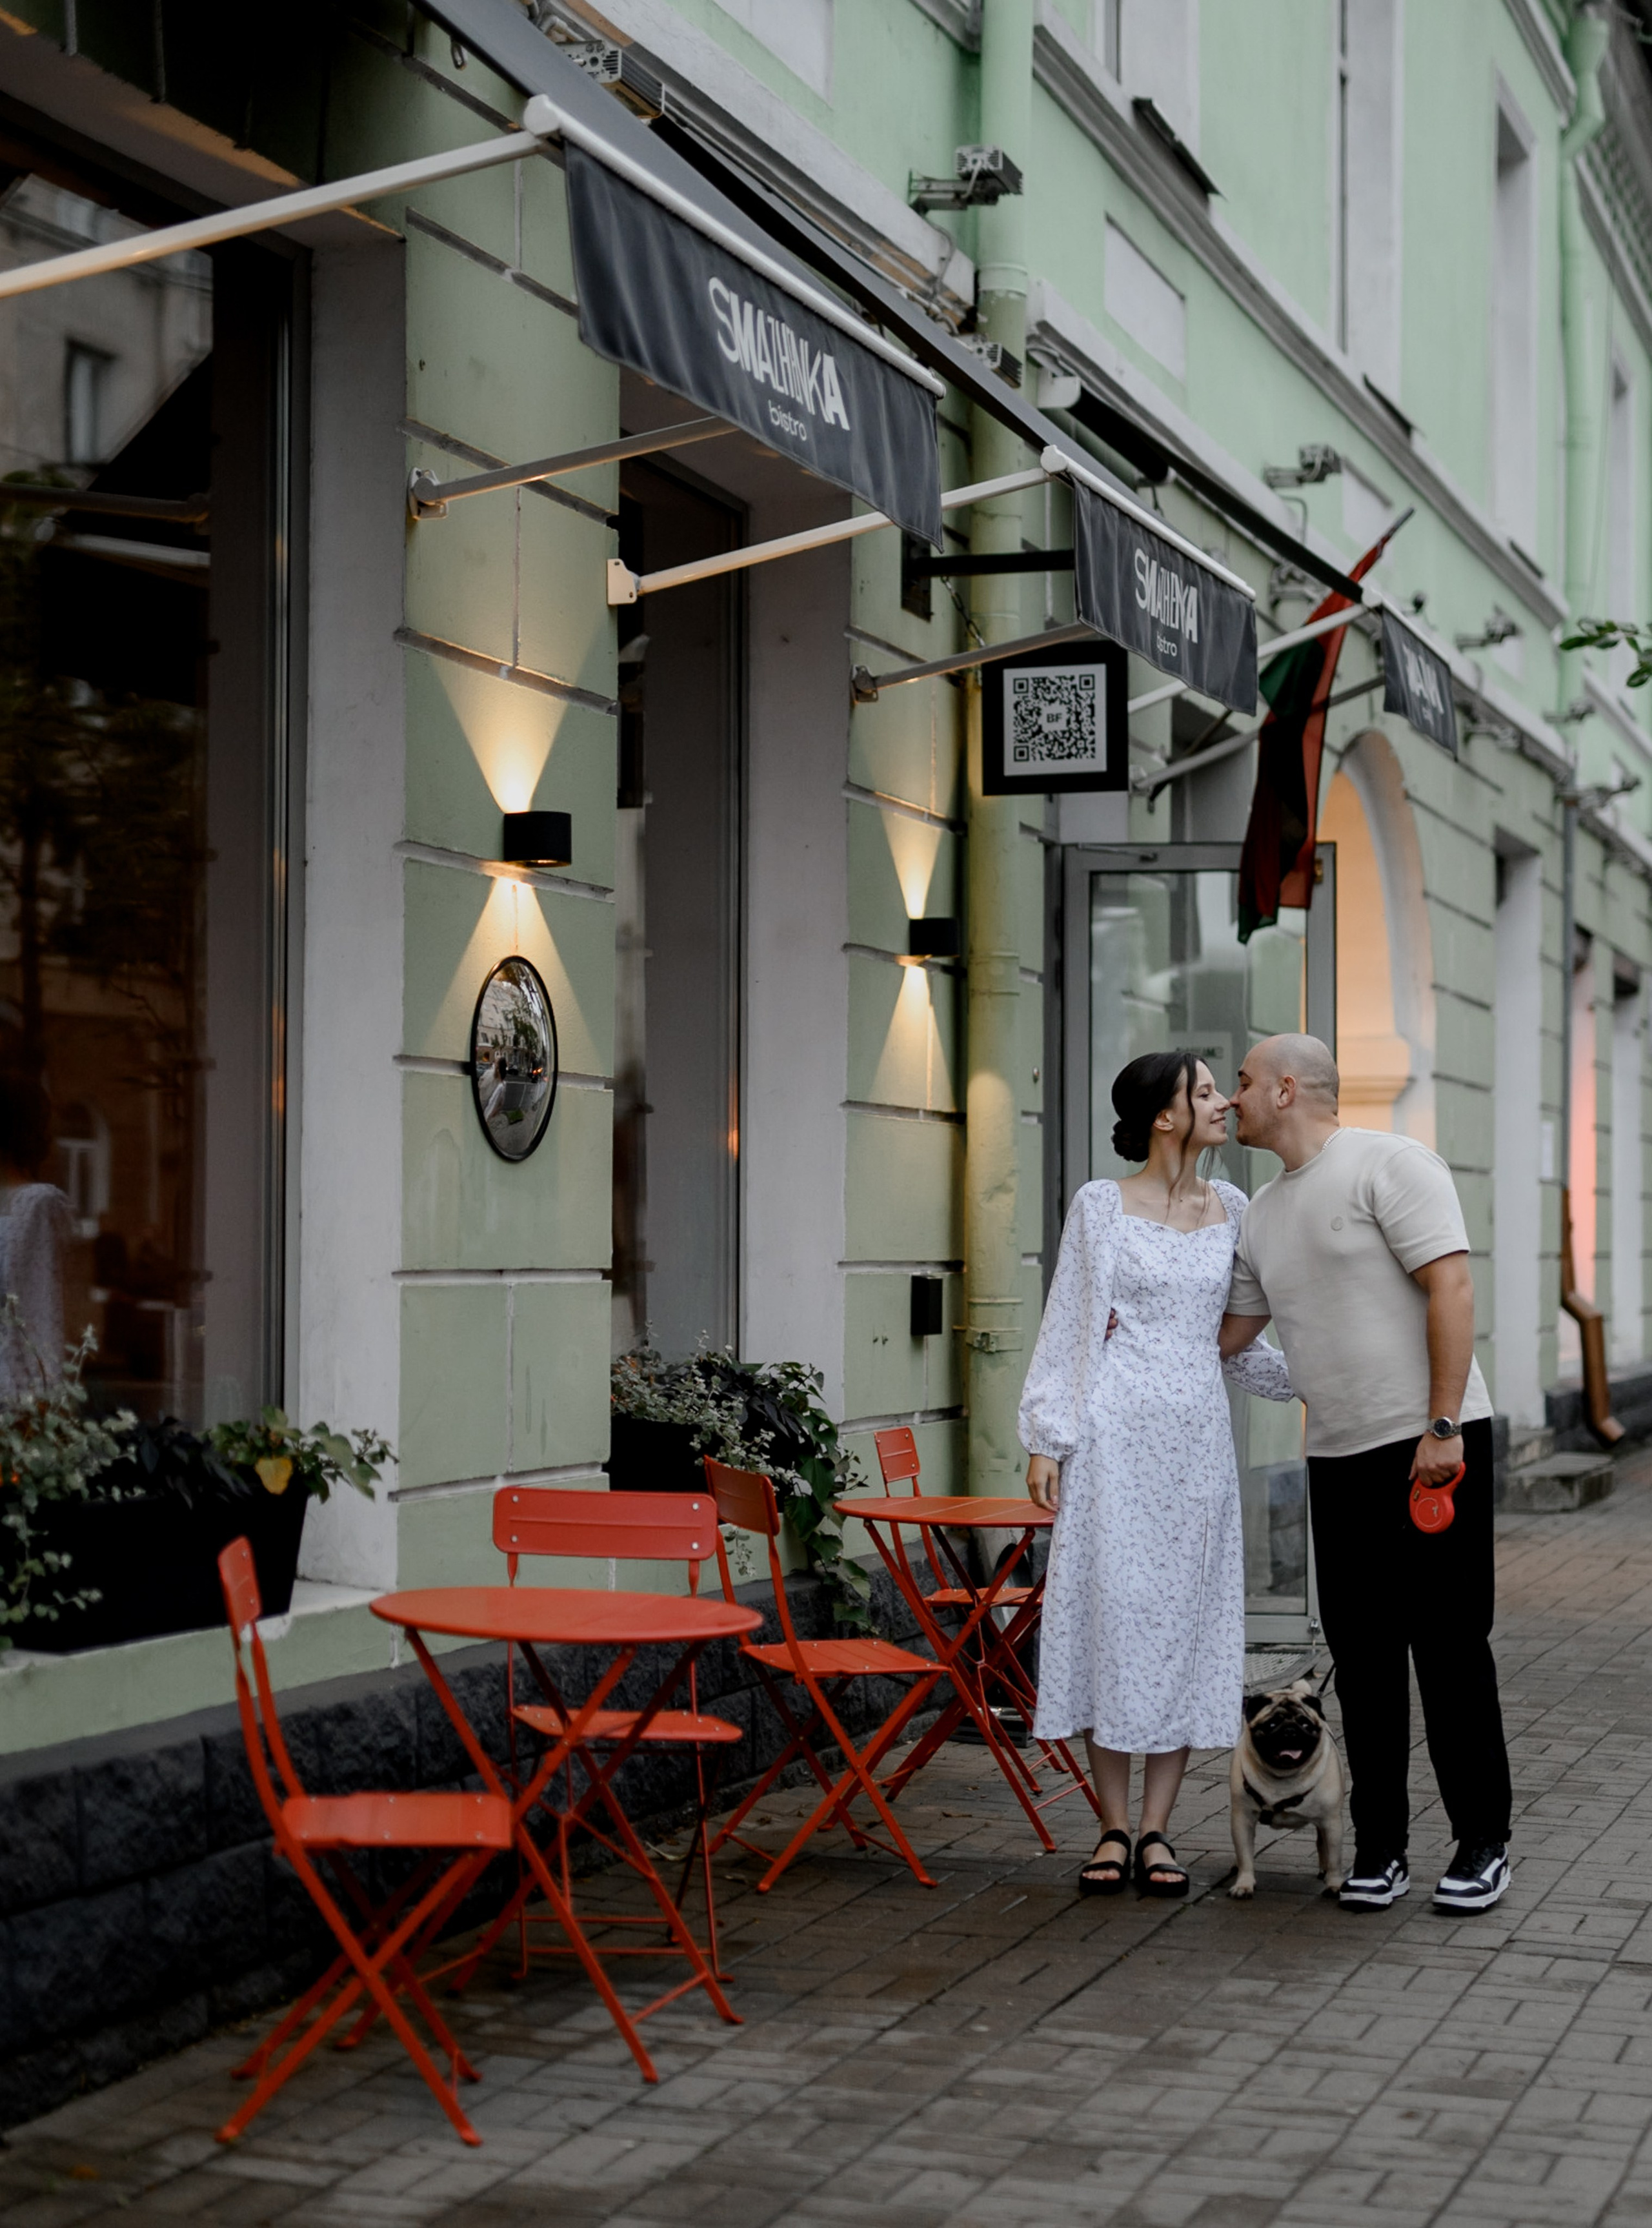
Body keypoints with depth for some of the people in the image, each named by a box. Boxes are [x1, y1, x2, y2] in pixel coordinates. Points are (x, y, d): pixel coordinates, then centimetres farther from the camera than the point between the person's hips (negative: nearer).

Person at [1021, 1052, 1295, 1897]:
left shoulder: (1230, 1209, 11)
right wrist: (1047, 1437, -5)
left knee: (1188, 1615, 3)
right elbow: (1067, 1326, 1)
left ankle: (1156, 1830, 11)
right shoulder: (1100, 1206, 0)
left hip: (1197, 1439, 4)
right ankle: (1113, 1829, 8)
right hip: (1115, 1435, -4)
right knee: (1110, 1608, -2)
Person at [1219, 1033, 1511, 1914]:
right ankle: (1379, 1848, 15)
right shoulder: (1263, 1213, 15)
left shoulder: (1389, 1164, -8)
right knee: (1362, 1659, 7)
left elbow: (1450, 1287, -15)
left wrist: (1442, 1428, -20)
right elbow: (1227, 1334, 25)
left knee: (1449, 1646, -1)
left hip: (1429, 1448, -7)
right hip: (1337, 1459, 7)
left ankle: (1482, 1844, 9)